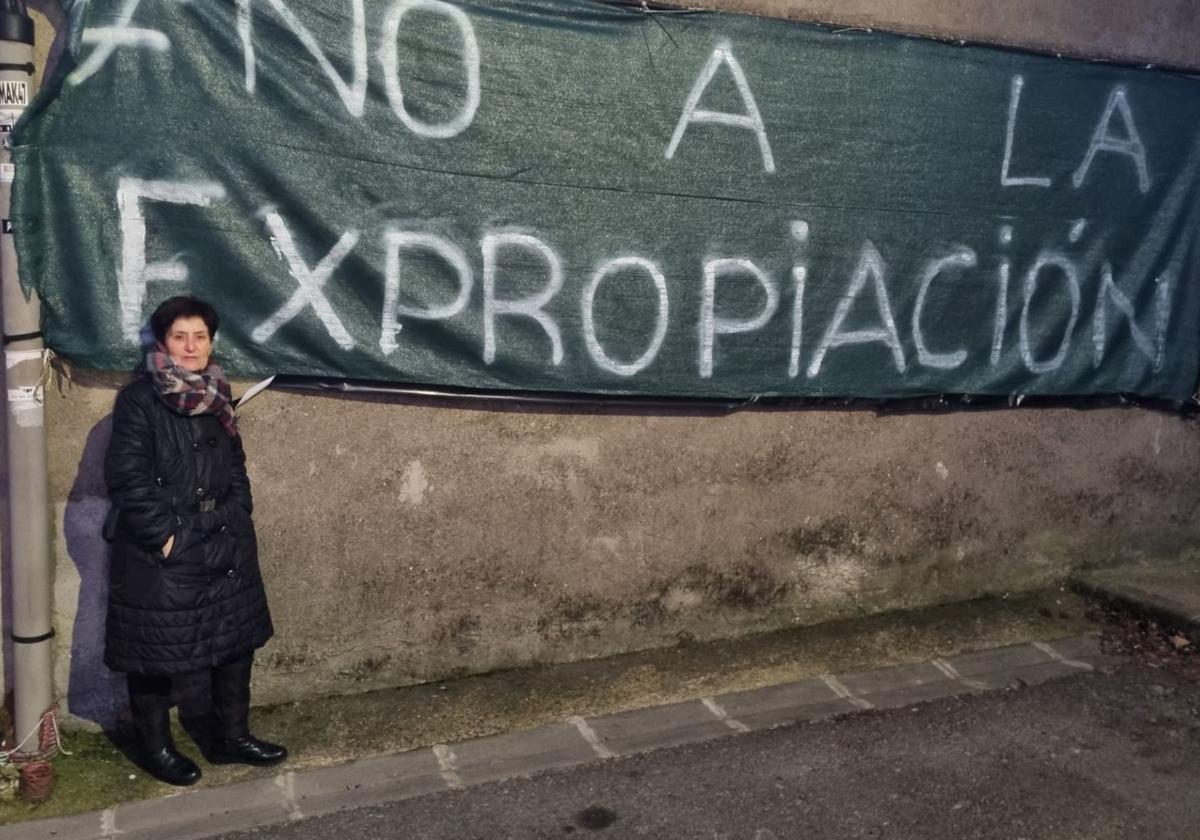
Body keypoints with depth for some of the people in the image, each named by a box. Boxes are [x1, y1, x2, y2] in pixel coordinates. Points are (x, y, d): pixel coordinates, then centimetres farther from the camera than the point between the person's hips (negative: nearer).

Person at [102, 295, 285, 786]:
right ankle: (155, 747, 26)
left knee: (237, 638, 12)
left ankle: (230, 736, 28)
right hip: (159, 552, -6)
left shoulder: (217, 396, 9)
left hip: (224, 547, 6)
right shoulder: (138, 399, -10)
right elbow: (127, 478, -15)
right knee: (155, 650, 7)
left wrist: (236, 519, 3)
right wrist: (163, 536, -18)